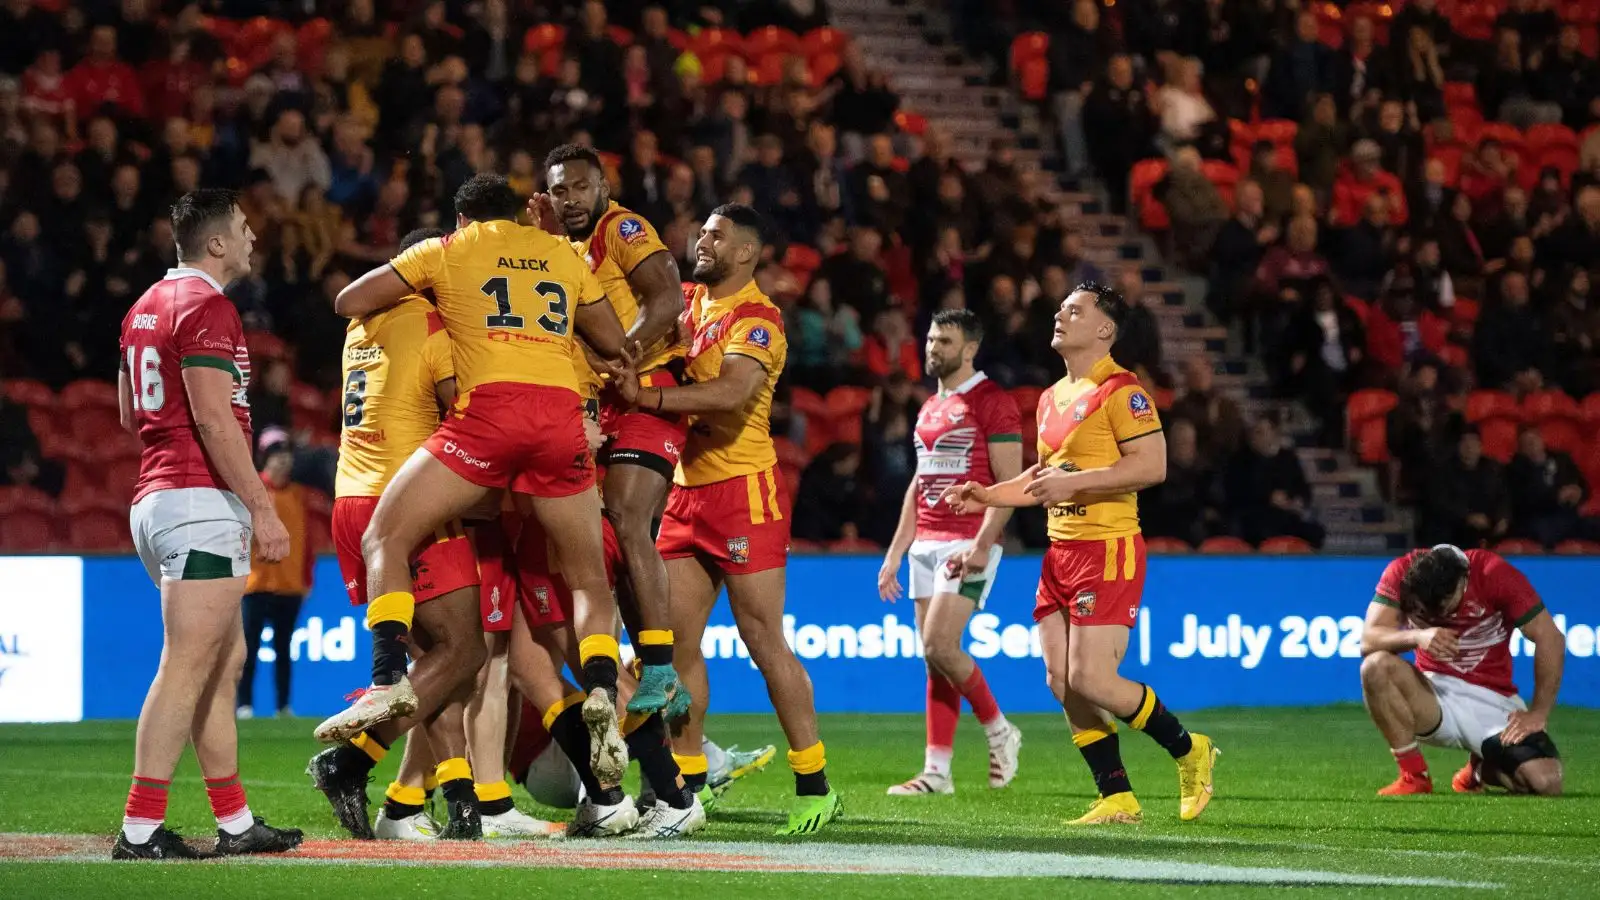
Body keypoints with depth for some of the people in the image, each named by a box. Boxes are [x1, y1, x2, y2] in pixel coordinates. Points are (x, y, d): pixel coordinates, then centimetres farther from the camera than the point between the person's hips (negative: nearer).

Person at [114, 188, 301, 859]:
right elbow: (214, 418, -18)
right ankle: (140, 828, -15)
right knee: (188, 665, -11)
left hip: (154, 497, 10)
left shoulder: (146, 307, 19)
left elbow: (129, 415, 27)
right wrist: (262, 508, -18)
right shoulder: (205, 307, -11)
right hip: (202, 501, -10)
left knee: (226, 660, 14)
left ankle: (235, 822, 16)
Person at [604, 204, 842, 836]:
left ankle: (814, 787, -2)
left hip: (742, 492, -8)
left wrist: (649, 397, -33)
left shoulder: (756, 319, -11)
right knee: (677, 641, 4)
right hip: (687, 490, 8)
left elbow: (732, 391, -27)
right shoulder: (691, 301, 14)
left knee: (764, 641, -7)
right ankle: (688, 781, 10)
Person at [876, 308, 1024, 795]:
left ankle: (999, 731, 3)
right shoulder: (930, 408, 18)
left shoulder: (992, 402, -7)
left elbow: (1010, 481, -13)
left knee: (940, 645, -17)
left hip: (968, 545, -8)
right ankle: (936, 772, 5)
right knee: (935, 657, 5)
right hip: (926, 544, 8)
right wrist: (895, 553, 19)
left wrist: (982, 544, -22)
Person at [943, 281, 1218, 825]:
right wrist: (985, 496, 18)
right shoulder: (1052, 398, 17)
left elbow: (1152, 465, -19)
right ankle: (1117, 799, 9)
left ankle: (1189, 750, 7)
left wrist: (1073, 481, -21)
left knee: (1090, 680, -14)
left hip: (1108, 550, -9)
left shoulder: (1120, 389, -10)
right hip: (1061, 551, 9)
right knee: (1062, 683, 2)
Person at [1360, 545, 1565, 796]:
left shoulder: (1495, 575, -16)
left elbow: (1551, 639, -13)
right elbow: (1368, 641, -19)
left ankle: (1481, 769, 13)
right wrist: (1416, 637, -38)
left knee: (1547, 782, -23)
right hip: (1434, 695, 0)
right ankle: (1414, 775, -15)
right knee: (1376, 665, -31)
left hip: (1493, 702, 0)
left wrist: (1537, 715, -15)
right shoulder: (1401, 574, -11)